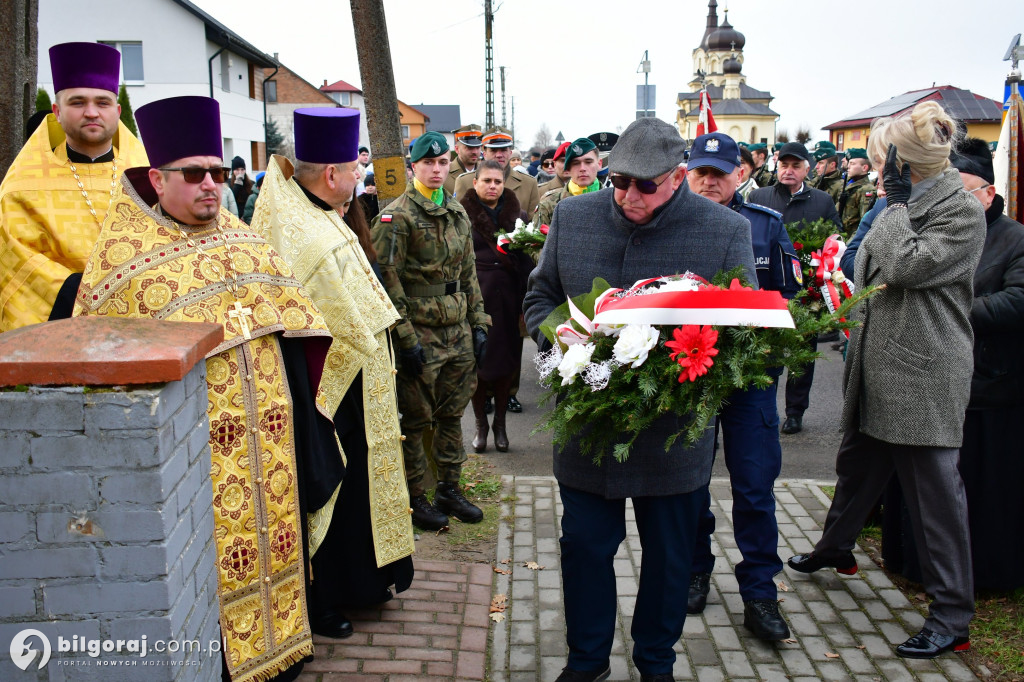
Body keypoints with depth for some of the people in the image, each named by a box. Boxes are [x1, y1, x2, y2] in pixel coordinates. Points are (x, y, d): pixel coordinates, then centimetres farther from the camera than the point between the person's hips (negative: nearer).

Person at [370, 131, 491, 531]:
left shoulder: (457, 213, 13)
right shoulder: (397, 217, -9)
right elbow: (388, 281, -13)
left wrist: (478, 323, 11)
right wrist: (406, 338, -16)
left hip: (458, 332, 7)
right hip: (420, 333, -6)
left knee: (451, 413, 14)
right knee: (415, 419, 3)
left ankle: (449, 490, 27)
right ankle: (413, 499, 16)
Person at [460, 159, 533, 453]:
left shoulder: (515, 215, 9)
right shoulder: (462, 215, 1)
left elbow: (526, 260, 9)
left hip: (507, 299, 2)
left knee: (505, 361, 6)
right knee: (477, 363, 2)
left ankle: (500, 423, 21)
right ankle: (480, 423, 19)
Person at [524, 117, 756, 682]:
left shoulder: (727, 232, -7)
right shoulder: (571, 218, 0)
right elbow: (540, 298, 9)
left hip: (676, 433, -1)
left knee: (669, 556, 15)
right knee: (584, 546, 13)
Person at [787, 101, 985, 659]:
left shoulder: (962, 212, -12)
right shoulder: (905, 205, 13)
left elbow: (907, 266, -25)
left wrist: (897, 200, -15)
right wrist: (856, 333, 19)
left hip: (925, 377, -9)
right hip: (876, 367, 9)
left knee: (935, 488, -3)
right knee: (857, 463, 23)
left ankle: (952, 616, 7)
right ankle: (835, 548, 46)